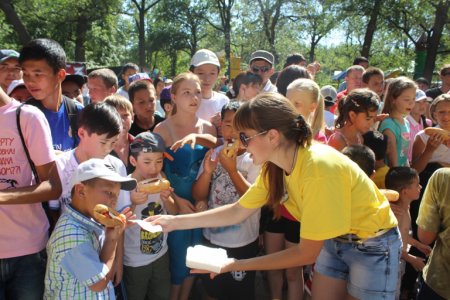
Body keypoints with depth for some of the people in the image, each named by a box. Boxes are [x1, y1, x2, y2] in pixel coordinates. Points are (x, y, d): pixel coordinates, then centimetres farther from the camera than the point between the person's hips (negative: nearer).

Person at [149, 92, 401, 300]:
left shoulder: (319, 169, -34)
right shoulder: (274, 166, -11)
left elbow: (307, 253, -28)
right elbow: (237, 212, -2)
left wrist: (236, 265, -24)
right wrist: (177, 221, -5)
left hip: (372, 244, -6)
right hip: (336, 240, 6)